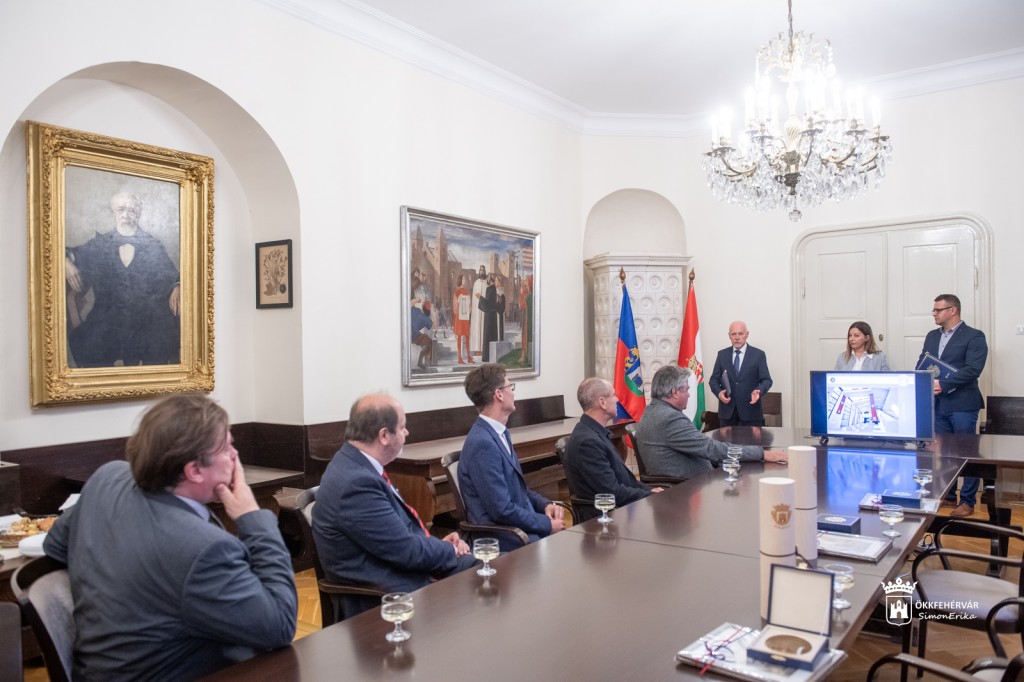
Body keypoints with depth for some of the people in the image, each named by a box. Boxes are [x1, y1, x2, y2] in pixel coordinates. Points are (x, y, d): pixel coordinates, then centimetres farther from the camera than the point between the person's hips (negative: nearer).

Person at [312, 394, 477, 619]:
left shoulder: (355, 465, 3)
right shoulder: (356, 482, -27)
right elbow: (408, 551, -22)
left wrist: (438, 543, 1)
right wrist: (451, 550, -4)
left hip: (399, 568, 9)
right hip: (386, 596, -9)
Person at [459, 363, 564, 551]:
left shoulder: (501, 434, 9)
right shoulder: (482, 443, -20)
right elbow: (502, 510, -21)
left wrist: (545, 504, 3)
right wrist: (547, 524, -11)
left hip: (524, 528, 9)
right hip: (506, 542, -9)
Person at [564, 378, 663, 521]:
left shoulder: (595, 432, 7)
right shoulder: (587, 441, -23)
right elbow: (614, 493, -21)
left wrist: (648, 489, 4)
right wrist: (650, 495, -10)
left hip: (616, 507, 9)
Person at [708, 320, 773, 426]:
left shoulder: (758, 354, 2)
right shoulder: (722, 354, 9)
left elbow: (766, 380, 0)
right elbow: (714, 379, 9)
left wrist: (758, 390, -21)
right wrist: (719, 392, -11)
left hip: (750, 410, -2)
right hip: (727, 410, 2)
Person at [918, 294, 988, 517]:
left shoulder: (974, 336, -5)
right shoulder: (932, 336, 15)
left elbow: (972, 369, -16)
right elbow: (921, 365, 12)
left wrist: (943, 384, -22)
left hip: (962, 404, -6)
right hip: (937, 404, 6)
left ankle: (968, 501, 12)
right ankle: (947, 495, 25)